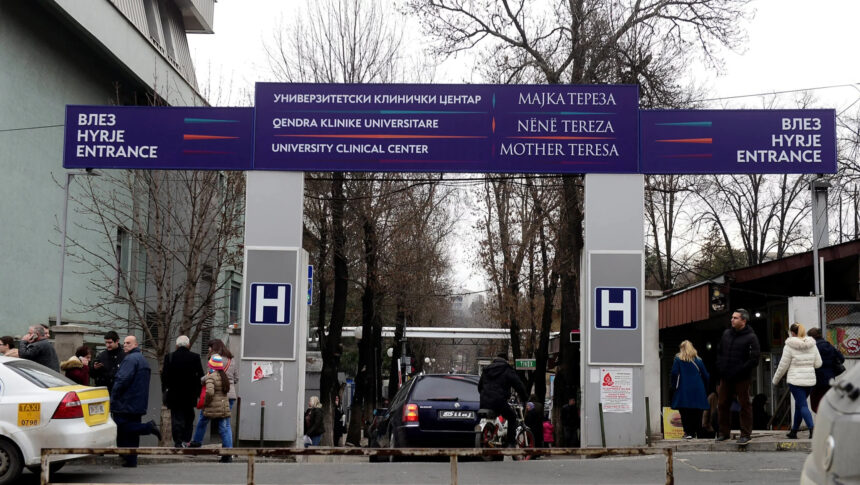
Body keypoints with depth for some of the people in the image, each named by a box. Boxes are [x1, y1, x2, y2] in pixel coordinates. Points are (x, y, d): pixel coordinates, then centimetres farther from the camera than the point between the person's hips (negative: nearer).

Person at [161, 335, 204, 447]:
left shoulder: (169, 357, -5)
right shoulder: (195, 357, -4)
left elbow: (164, 375, -3)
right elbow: (200, 376, -2)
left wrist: (164, 390, 10)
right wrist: (198, 392, 9)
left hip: (174, 394, -1)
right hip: (190, 395, 1)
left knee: (176, 418, 2)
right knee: (188, 417, 14)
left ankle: (178, 442, -4)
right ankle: (186, 440, 10)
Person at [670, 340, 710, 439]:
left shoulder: (678, 359, 1)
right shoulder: (698, 360, 8)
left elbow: (674, 373, -8)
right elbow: (706, 376, 9)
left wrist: (674, 385, 6)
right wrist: (703, 388, 22)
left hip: (683, 390, -2)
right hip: (698, 390, 2)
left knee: (685, 413, -1)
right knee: (697, 413, 6)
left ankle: (688, 432, -10)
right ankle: (697, 433, 6)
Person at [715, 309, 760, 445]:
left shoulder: (751, 337, -7)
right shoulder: (726, 334, 11)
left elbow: (754, 359, -12)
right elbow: (719, 352, 19)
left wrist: (739, 371, -15)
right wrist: (720, 368, 5)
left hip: (742, 378, -6)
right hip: (725, 377, 6)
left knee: (745, 405, 0)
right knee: (723, 405, 10)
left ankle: (746, 434, 6)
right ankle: (724, 433, 20)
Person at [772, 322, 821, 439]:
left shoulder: (790, 346, -9)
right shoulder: (812, 345, 5)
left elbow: (783, 366, -5)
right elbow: (818, 364, 5)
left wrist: (775, 380, 7)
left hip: (795, 380, -6)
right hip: (810, 380, 6)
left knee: (802, 405, -4)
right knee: (799, 404, 17)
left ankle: (812, 429, -22)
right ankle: (794, 431, 25)